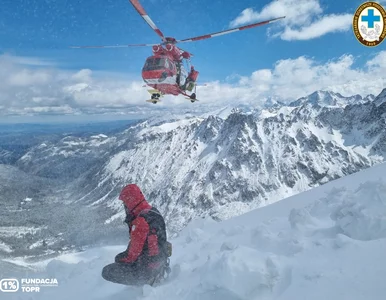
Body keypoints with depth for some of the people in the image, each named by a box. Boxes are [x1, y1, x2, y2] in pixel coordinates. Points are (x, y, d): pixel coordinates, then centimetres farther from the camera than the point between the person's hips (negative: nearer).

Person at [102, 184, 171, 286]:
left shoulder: (140, 221, -25)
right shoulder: (154, 212, 3)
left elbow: (134, 251, -20)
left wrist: (120, 258, -1)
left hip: (147, 268, -9)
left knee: (107, 272, -2)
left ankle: (144, 282, -2)